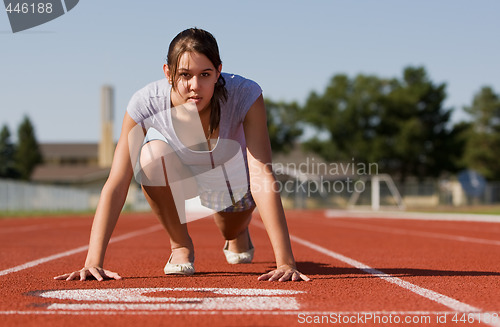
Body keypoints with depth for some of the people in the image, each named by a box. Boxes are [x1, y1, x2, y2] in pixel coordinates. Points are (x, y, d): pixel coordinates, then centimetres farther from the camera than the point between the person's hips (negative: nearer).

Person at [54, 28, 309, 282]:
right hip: (178, 173, -1)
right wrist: (93, 262, -42)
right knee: (153, 155, -32)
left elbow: (262, 177, -42)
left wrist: (285, 262, -49)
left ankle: (238, 234, 53)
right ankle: (180, 244, -6)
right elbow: (116, 184, -34)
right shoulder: (145, 104, -33)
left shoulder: (245, 96, -36)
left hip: (232, 173, 1)